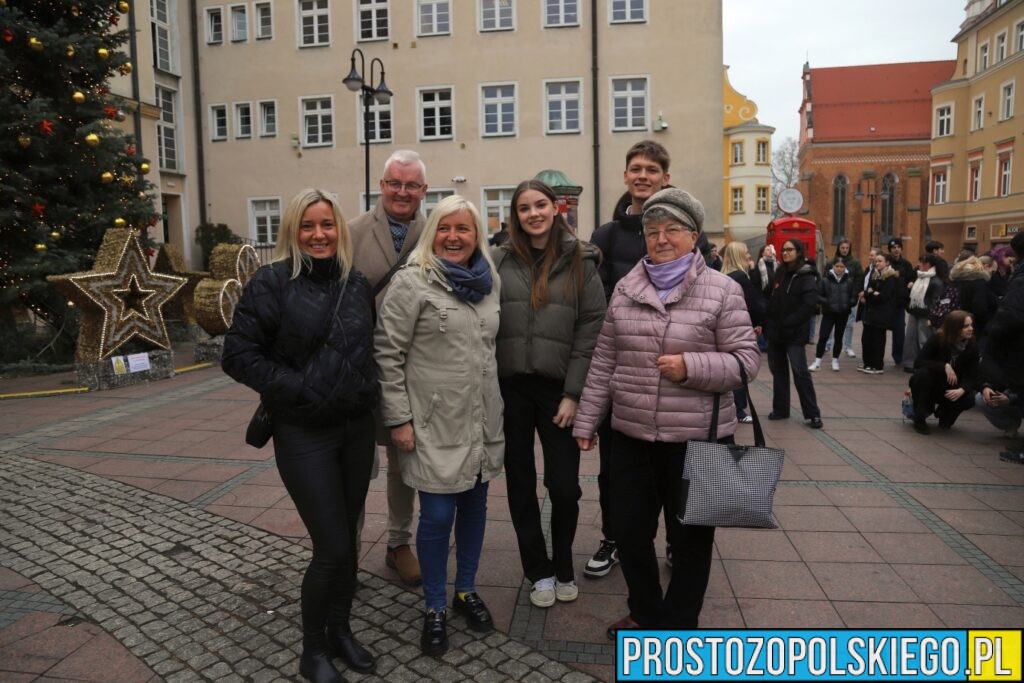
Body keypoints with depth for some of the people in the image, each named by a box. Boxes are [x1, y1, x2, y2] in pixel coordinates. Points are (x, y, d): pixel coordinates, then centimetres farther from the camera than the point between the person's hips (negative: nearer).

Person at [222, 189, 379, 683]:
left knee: (347, 539, 14)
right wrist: (296, 389, -16)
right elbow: (238, 354, -11)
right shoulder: (272, 282, -8)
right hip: (304, 434, -5)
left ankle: (340, 630, 35)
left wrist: (366, 389, 4)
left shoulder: (357, 284, 6)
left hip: (357, 427, 5)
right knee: (332, 547, -2)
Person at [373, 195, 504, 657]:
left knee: (474, 506, 16)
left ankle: (466, 590, 36)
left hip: (482, 420, 6)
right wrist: (398, 418, -13)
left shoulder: (490, 281, 7)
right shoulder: (412, 282, -10)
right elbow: (387, 353, -11)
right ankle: (434, 608, 24)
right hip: (434, 423, -5)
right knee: (437, 516, 2)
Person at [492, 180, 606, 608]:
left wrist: (573, 394, -8)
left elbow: (591, 331, -3)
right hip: (510, 388, 1)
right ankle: (539, 571, 29)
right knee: (520, 484, 11)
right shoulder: (499, 261, 3)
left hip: (559, 389, -1)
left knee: (564, 486, 2)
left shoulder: (580, 262, 1)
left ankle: (563, 568, 29)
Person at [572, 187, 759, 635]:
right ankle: (647, 613, 38)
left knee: (690, 535, 11)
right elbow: (603, 362, 8)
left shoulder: (722, 291, -6)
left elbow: (746, 360, -6)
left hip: (698, 439, -4)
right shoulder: (625, 290, 5)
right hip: (631, 435, 4)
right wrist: (587, 420, 9)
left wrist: (691, 366, -22)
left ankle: (679, 624, 33)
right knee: (629, 529, 14)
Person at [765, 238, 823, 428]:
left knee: (800, 372, -7)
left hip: (794, 333, -7)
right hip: (775, 332, 7)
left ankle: (813, 414, 0)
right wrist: (768, 321, 2)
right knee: (778, 370, 11)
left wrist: (788, 323, -19)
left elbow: (809, 305, -18)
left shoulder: (807, 276, -8)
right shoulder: (780, 273, 12)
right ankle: (780, 409, 21)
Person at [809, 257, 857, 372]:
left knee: (838, 337, 12)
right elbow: (818, 296, -4)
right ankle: (817, 361, 1)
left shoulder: (850, 281, 0)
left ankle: (835, 360, 25)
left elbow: (854, 297, 2)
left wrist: (848, 304, -15)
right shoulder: (825, 280, -5)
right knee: (823, 337, -6)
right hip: (828, 313, -2)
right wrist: (827, 302, -18)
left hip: (843, 313, 2)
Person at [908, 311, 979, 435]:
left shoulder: (972, 346, -11)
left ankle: (945, 415, 10)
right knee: (923, 373, -34)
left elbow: (972, 376, -14)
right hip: (930, 387, -2)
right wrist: (945, 366, -35)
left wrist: (961, 390, -34)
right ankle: (919, 419, -17)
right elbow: (918, 362, -26)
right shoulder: (937, 339, -20)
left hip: (950, 389, 2)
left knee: (969, 398, -27)